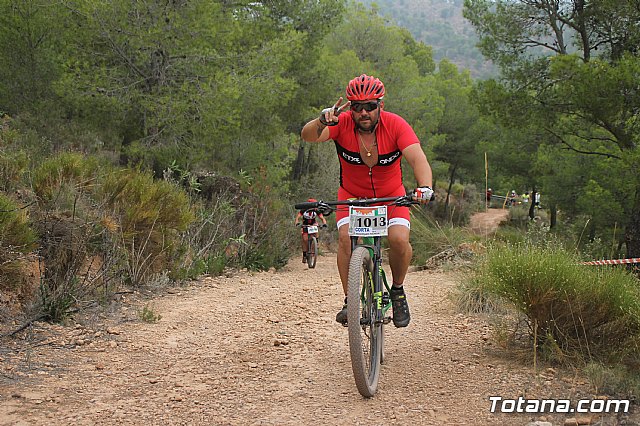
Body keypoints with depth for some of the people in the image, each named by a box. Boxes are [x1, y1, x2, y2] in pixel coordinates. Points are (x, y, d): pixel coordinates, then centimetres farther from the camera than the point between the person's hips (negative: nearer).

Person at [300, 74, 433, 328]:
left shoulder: (396, 125, -23)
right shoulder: (342, 124, -21)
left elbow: (417, 158, -34)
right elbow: (308, 136, -36)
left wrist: (425, 187, -53)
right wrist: (322, 121, -57)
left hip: (391, 196, 0)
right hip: (352, 195, 0)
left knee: (399, 239, -21)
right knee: (346, 237, -24)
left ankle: (398, 292, 6)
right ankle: (350, 300, -10)